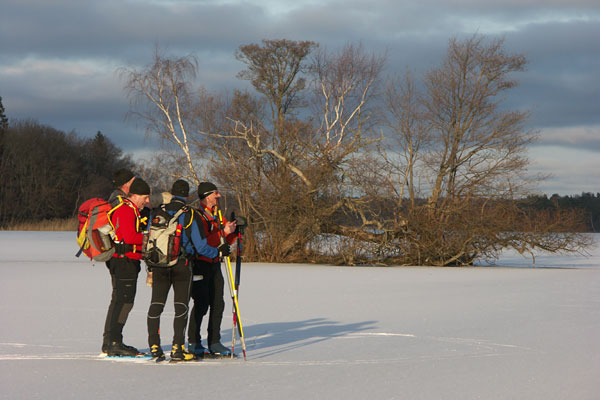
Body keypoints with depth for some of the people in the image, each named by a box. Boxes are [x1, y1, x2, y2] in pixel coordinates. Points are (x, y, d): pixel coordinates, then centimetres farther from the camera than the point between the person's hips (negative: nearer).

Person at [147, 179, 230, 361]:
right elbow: (200, 246, -7)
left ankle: (154, 346, 5)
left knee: (156, 305, 8)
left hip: (159, 264, 3)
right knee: (181, 306, 2)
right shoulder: (190, 214, -6)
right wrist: (219, 251, 9)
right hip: (181, 265, -3)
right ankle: (177, 349, -4)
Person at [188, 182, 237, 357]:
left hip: (215, 265, 8)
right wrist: (223, 232, -23)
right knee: (201, 304, -8)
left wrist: (233, 231, -1)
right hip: (200, 265, -8)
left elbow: (226, 242, 19)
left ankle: (214, 342, 11)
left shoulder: (217, 216, 17)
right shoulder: (197, 216, -10)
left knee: (218, 304, 5)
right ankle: (193, 342, 2)